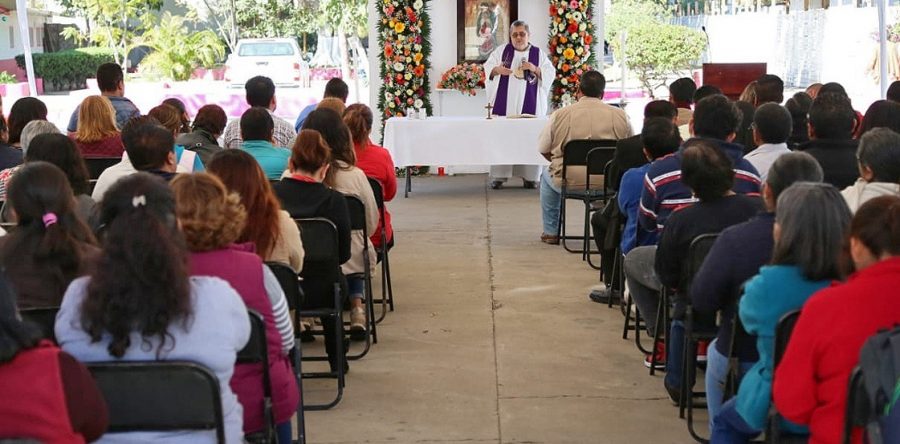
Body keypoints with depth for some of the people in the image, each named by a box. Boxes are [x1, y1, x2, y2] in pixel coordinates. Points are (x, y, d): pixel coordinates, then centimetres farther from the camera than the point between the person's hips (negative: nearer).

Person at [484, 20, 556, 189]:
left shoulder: (538, 53, 8)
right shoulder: (502, 50, 8)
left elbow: (551, 73, 4)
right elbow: (487, 66, 8)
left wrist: (535, 69, -13)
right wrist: (497, 69, -14)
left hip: (529, 104, 0)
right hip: (505, 104, 0)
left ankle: (529, 176, 5)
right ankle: (498, 176, 0)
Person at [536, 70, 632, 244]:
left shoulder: (560, 115, -5)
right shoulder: (620, 116, -2)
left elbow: (544, 150, 4)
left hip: (569, 182, -1)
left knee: (547, 175, 33)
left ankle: (551, 232, 36)